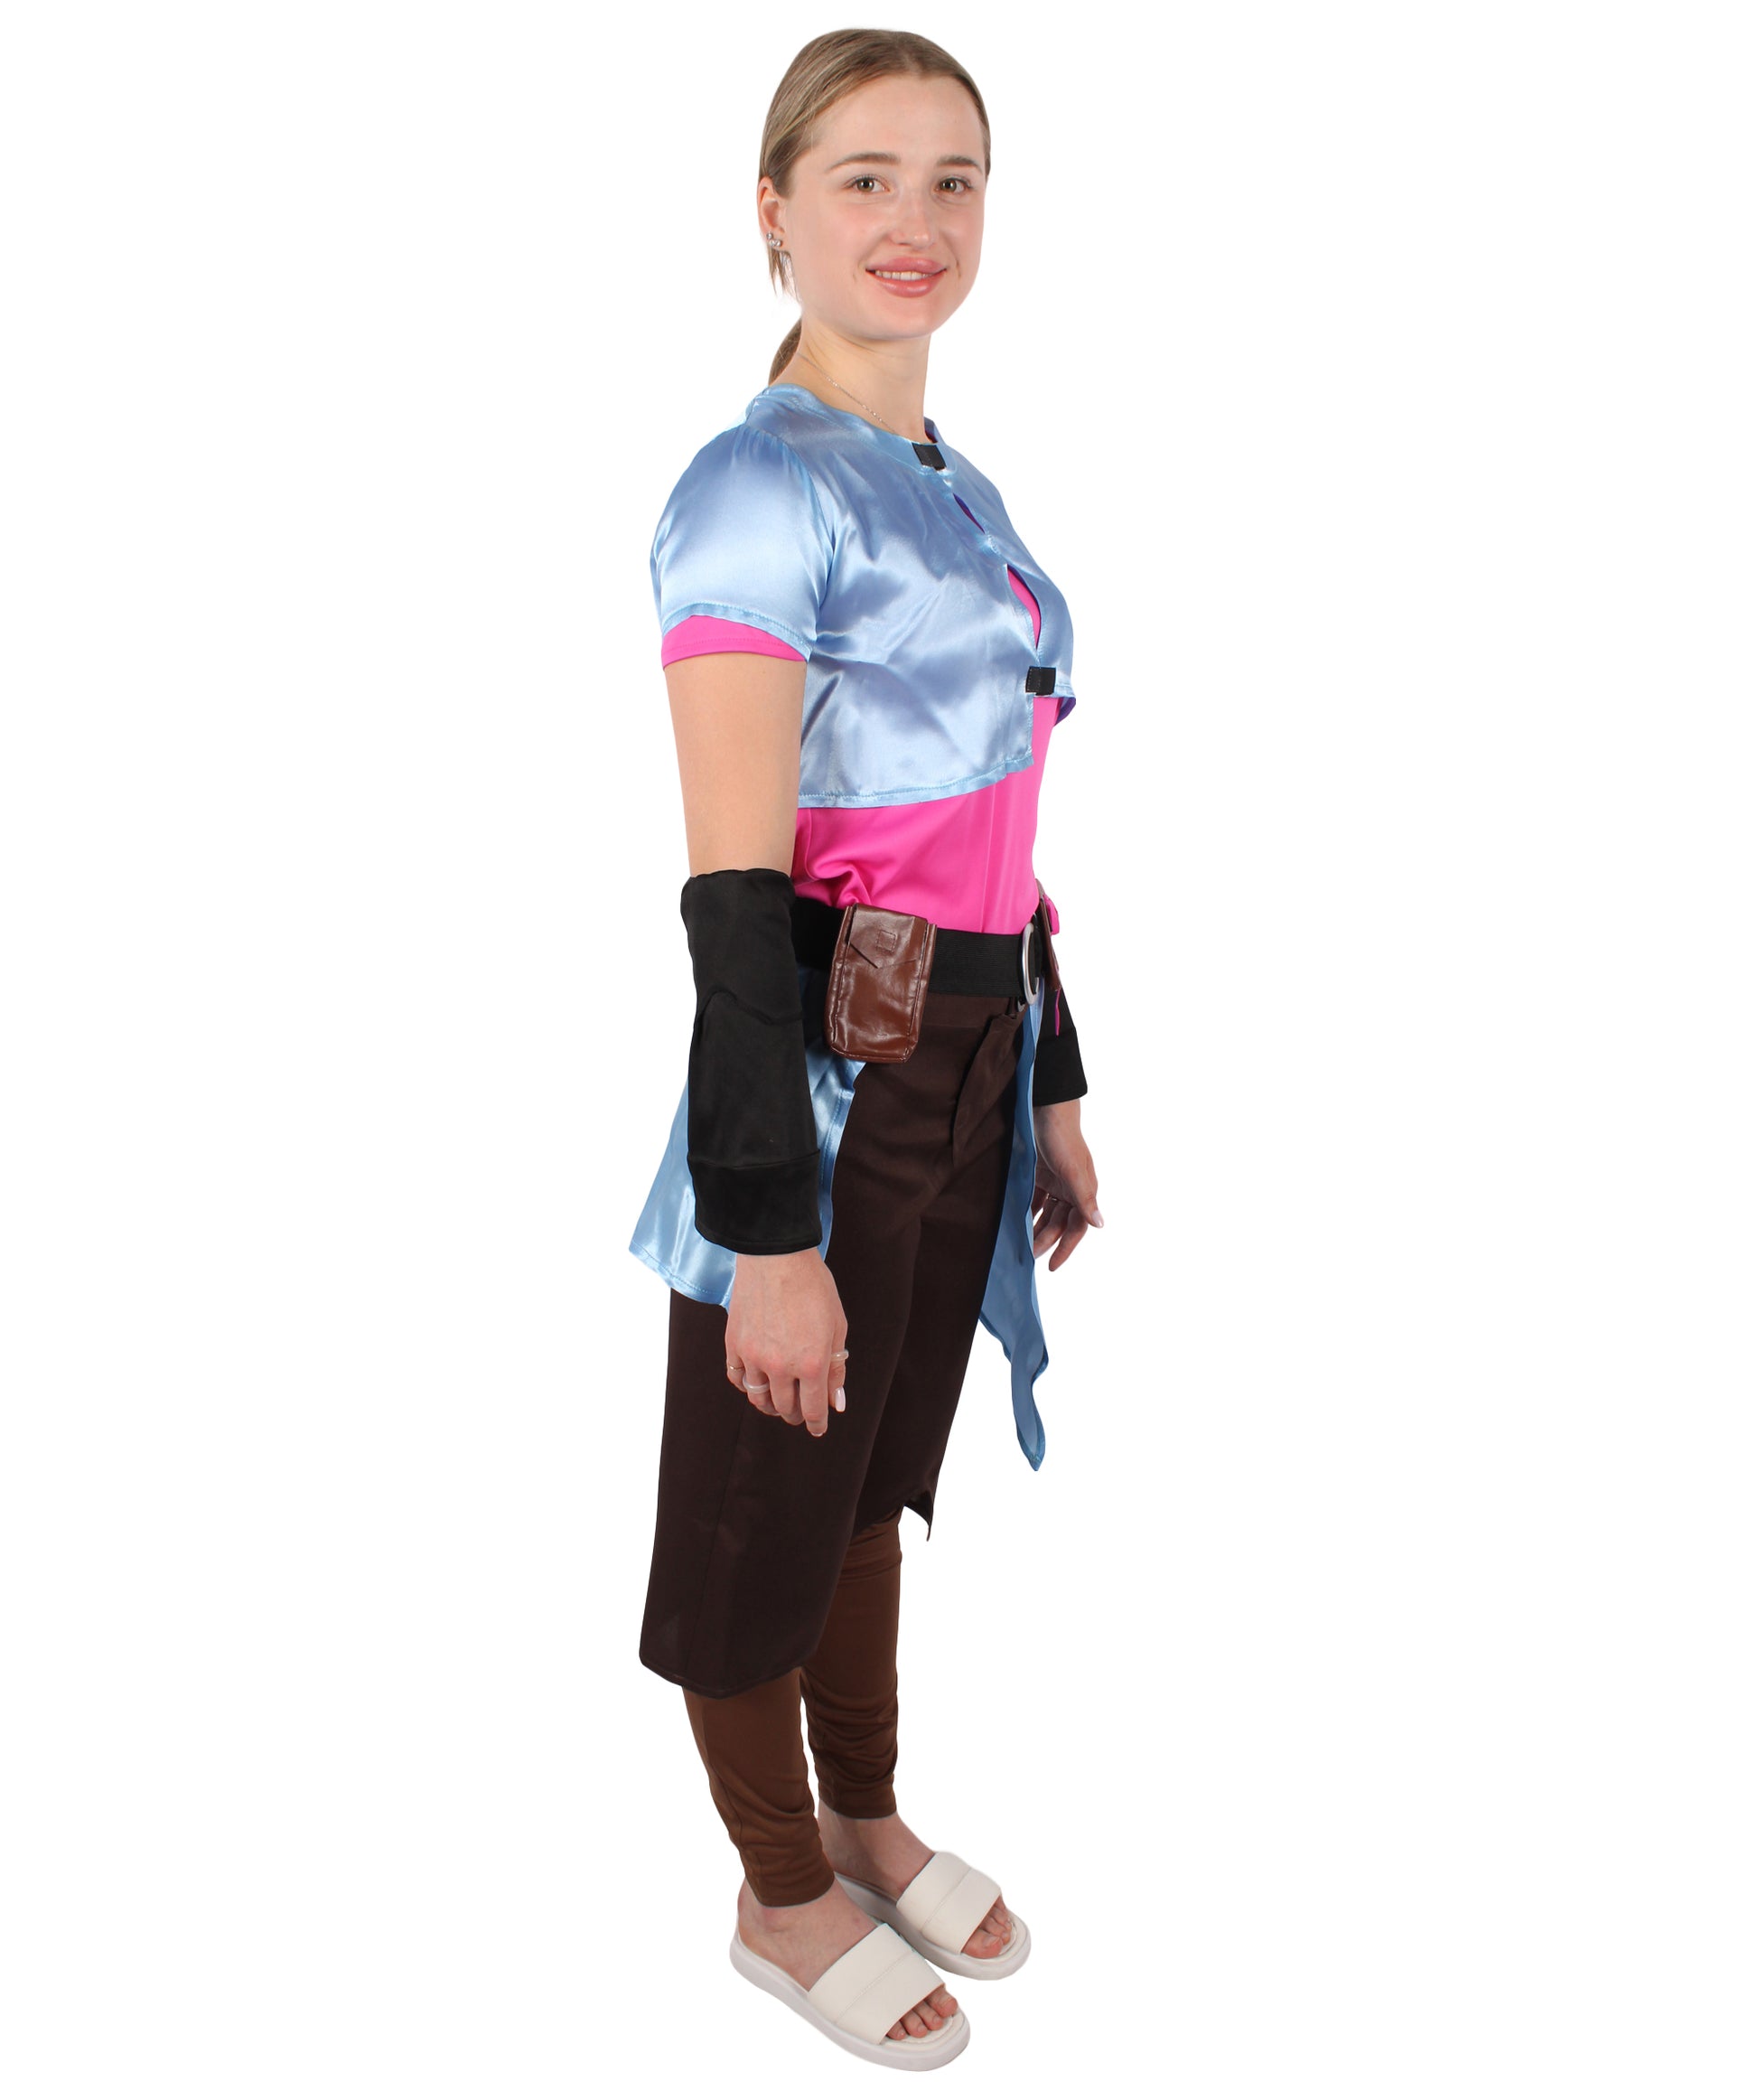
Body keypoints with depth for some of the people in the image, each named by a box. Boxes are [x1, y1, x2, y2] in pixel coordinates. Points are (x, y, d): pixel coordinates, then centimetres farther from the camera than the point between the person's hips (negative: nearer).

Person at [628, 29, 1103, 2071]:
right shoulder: (760, 487, -16)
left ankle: (867, 1817, 45)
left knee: (875, 1474, 23)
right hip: (816, 1088, -8)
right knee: (768, 1510, 12)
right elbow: (735, 894, -20)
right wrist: (771, 1231, -21)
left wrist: (1055, 1092, 17)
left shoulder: (962, 491, 11)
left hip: (961, 1074, 8)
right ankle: (783, 1892, 35)